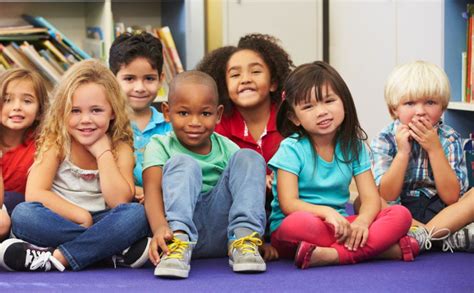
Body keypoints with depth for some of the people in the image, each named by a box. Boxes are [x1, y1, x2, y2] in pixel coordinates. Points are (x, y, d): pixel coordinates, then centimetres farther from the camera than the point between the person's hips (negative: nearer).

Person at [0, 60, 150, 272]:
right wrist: (80, 216, -19)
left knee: (137, 213, -28)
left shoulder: (120, 148, 0)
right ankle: (119, 249, -29)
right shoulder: (55, 142, -4)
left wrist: (103, 152, -13)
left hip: (102, 225, 0)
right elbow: (34, 193, -16)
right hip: (60, 224, 0)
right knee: (23, 214, -31)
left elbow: (120, 202, -14)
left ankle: (56, 258, -31)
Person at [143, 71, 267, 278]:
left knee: (248, 158, -10)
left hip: (221, 232, 3)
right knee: (183, 163, -22)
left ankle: (243, 241, -25)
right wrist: (160, 227, -37)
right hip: (181, 225, -3)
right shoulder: (160, 146, 2)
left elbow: (246, 187, 5)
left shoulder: (226, 148, 12)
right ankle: (179, 243, -41)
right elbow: (152, 190, -15)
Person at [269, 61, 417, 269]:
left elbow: (370, 198, -1)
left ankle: (330, 255, -33)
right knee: (300, 223, -40)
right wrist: (326, 212, -32)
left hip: (339, 225, 5)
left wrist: (362, 221, -24)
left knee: (401, 215, -16)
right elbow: (288, 204, -14)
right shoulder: (292, 149, -6)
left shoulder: (353, 147, 6)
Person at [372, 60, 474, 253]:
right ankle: (448, 236, -30)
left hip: (439, 211, 1)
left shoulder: (449, 139, -1)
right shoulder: (385, 140, -3)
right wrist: (402, 152, -18)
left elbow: (452, 197, -10)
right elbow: (385, 198, -10)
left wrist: (434, 149, -16)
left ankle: (418, 236, -29)